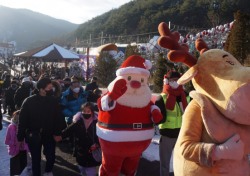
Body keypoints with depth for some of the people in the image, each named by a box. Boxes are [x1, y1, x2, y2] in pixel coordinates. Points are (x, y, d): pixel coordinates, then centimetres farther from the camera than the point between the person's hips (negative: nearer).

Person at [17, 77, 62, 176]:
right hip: (34, 135, -2)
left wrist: (57, 133, -4)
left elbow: (57, 118, -1)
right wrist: (20, 137, -8)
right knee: (36, 159, 11)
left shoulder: (53, 101, -8)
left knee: (51, 157, 9)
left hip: (49, 134, 2)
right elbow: (22, 120, -11)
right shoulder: (29, 101, -15)